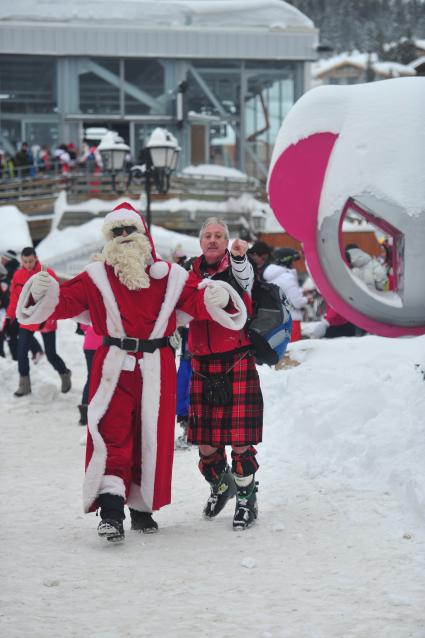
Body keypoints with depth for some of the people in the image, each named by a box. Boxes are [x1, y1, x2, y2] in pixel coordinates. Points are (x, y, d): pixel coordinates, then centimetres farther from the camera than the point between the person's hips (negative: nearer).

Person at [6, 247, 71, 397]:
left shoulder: (48, 274, -12)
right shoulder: (18, 276, 0)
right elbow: (14, 299, 8)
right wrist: (9, 317, 7)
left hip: (46, 323, -3)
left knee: (51, 355, 4)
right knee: (21, 352, -5)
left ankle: (65, 375, 31)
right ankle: (24, 384, 8)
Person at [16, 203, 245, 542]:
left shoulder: (169, 276, 8)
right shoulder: (97, 277, 5)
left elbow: (193, 302, 5)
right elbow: (65, 301, -1)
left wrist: (210, 299, -17)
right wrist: (43, 292, -21)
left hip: (156, 369, 2)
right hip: (114, 367, -2)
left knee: (152, 438, 7)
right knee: (112, 435, -14)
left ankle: (142, 507, 21)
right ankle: (111, 509, -19)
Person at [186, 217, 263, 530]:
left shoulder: (236, 268, -3)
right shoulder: (193, 274, 11)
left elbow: (244, 278, -28)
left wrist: (239, 257, -50)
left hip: (237, 363, -4)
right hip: (203, 366, 4)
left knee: (240, 440, -7)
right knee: (205, 442, 7)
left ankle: (247, 499, 9)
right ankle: (220, 485, 34)